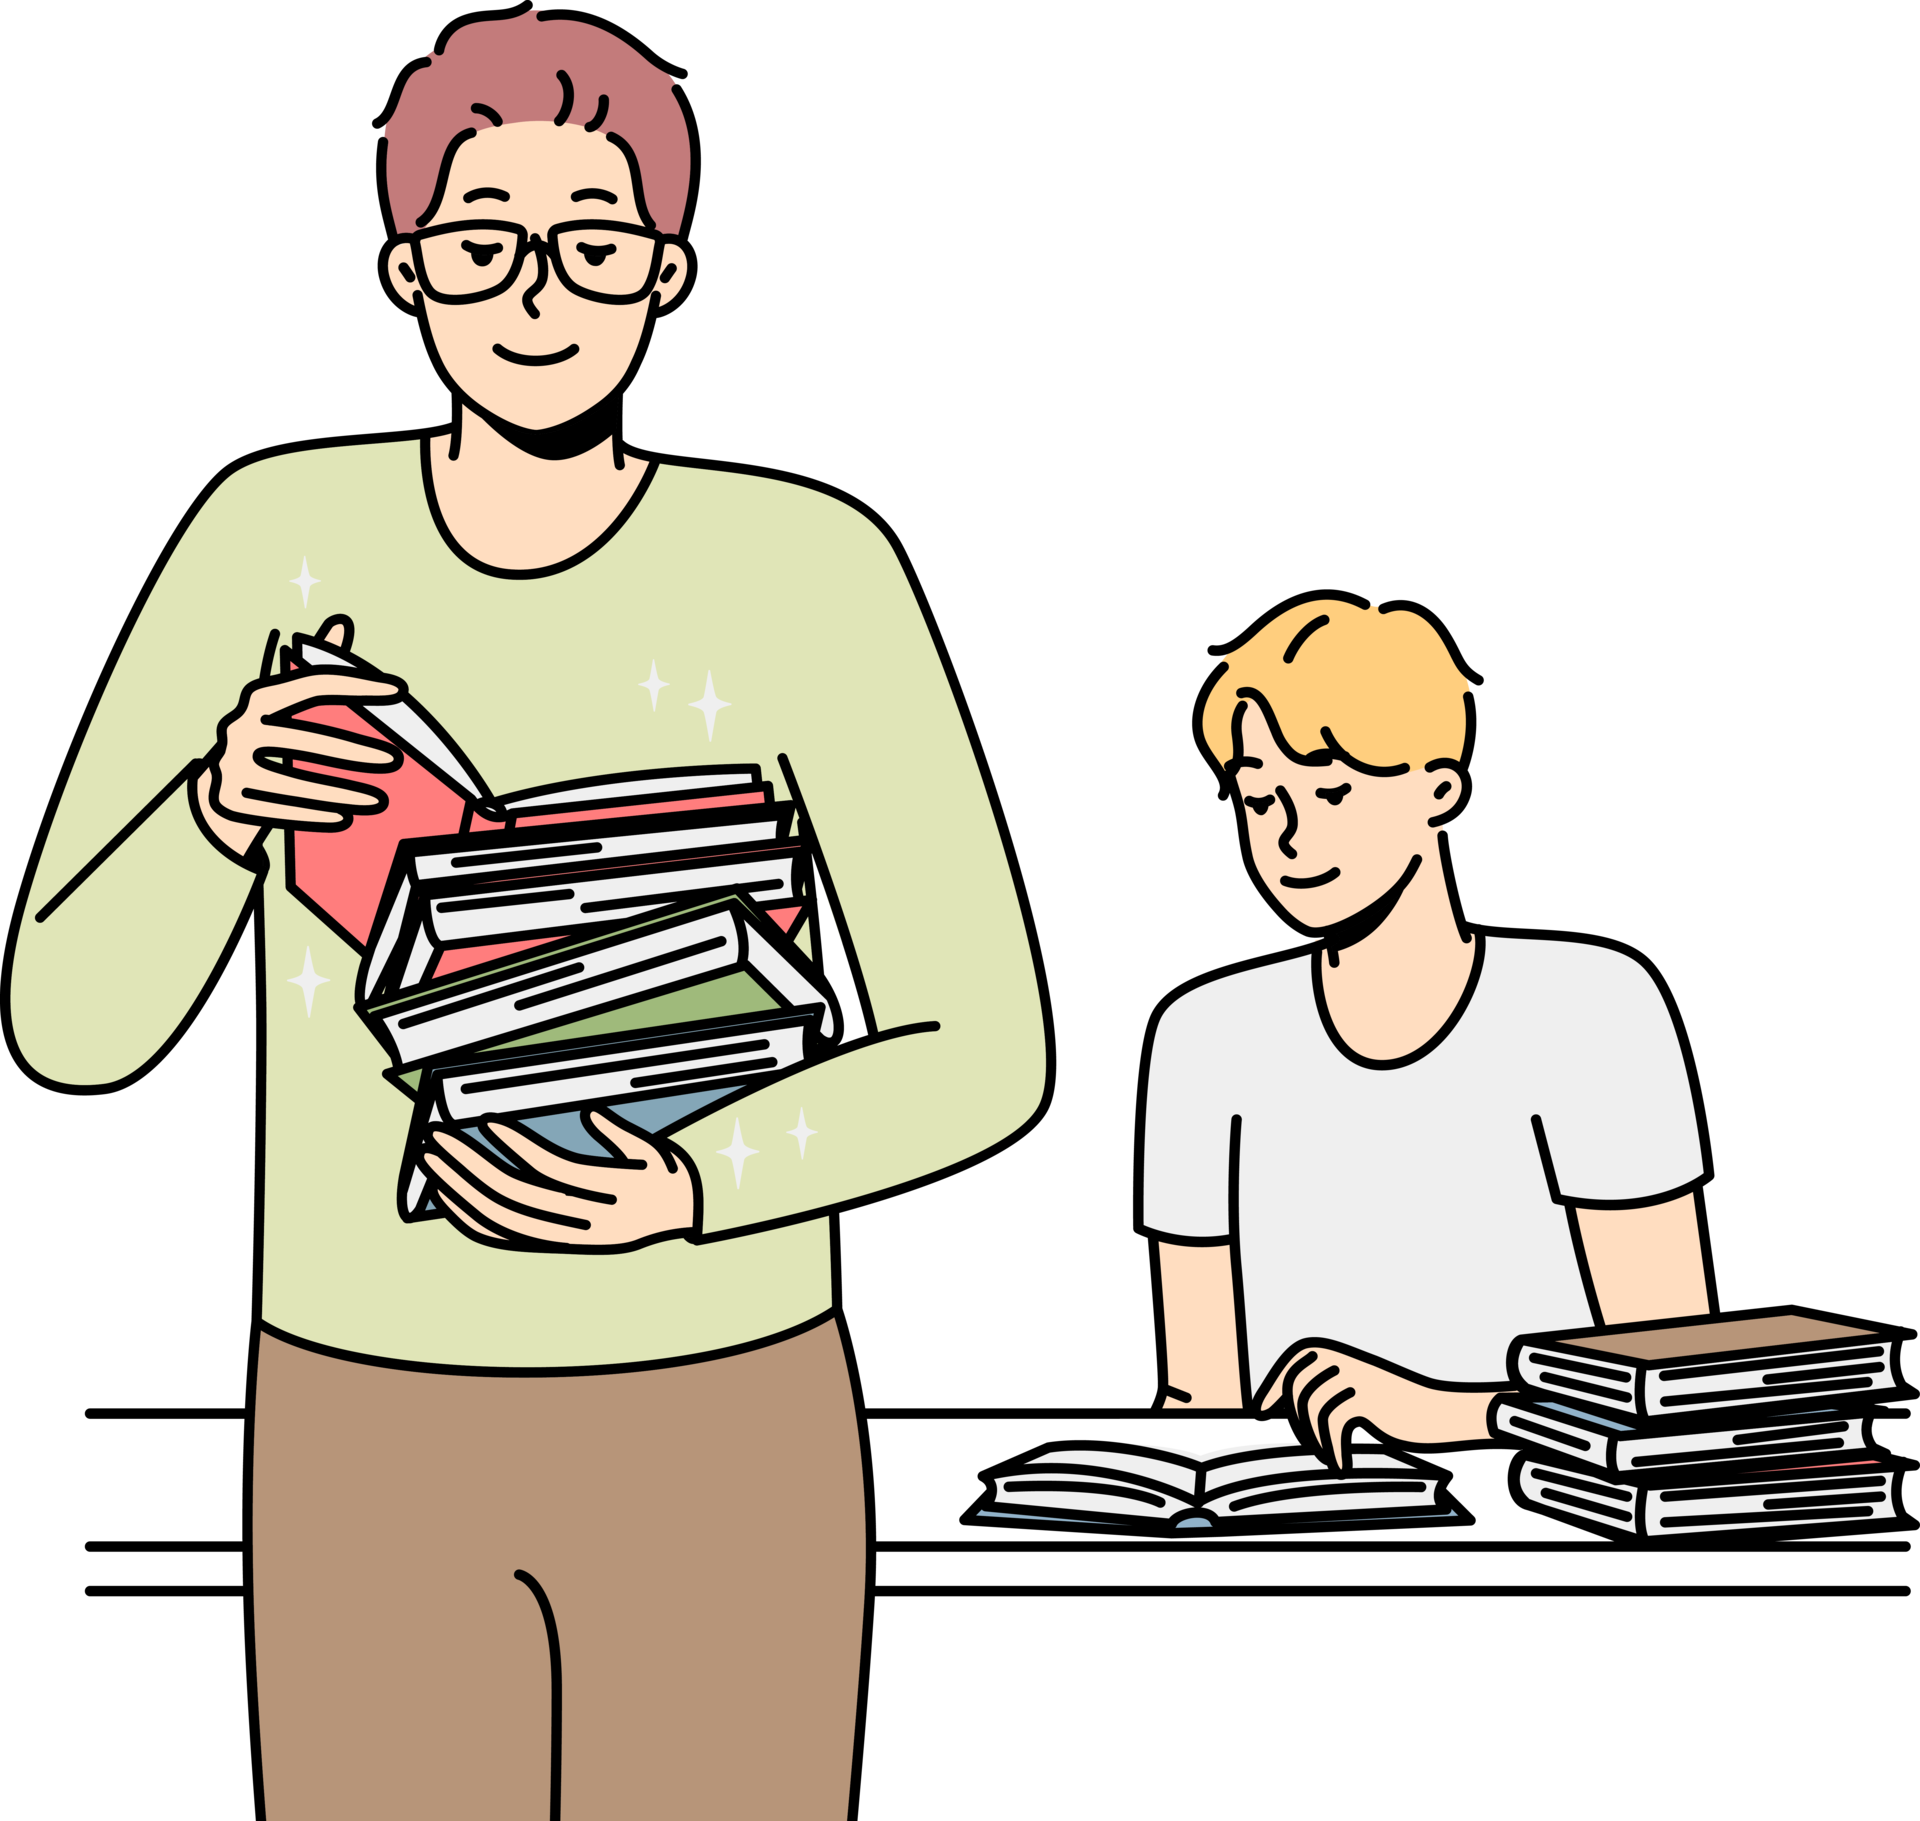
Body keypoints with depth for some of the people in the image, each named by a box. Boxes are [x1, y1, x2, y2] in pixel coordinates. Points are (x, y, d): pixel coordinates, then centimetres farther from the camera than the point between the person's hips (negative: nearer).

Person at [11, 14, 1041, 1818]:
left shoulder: (807, 567, -9)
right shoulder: (281, 535, -5)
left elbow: (981, 1049, -8)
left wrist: (689, 1190, -25)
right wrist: (220, 804, -27)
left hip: (724, 1426, -1)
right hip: (373, 1433, 1)